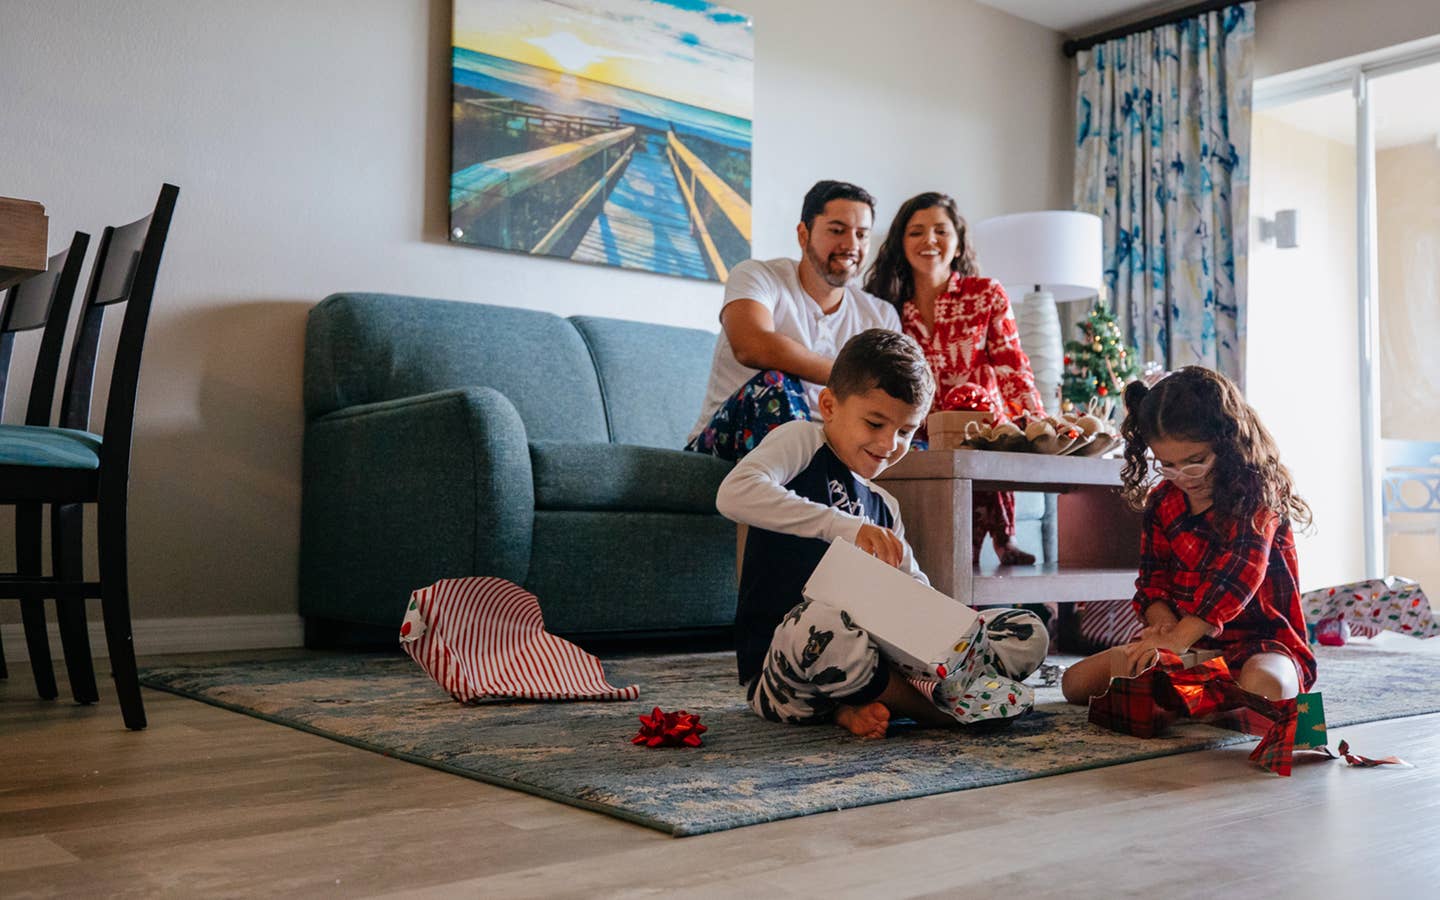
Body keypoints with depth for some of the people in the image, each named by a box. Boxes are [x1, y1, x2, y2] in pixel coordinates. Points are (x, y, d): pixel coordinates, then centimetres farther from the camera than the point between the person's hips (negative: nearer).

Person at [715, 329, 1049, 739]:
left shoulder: (883, 506, 22)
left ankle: (858, 703, -19)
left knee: (1027, 635, -4)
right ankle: (943, 703, -16)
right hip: (780, 669, -7)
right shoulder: (802, 440, 1)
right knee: (822, 624, -44)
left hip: (870, 651, 7)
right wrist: (846, 526, -26)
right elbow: (734, 493, -20)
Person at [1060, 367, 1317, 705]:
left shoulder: (1257, 494, -11)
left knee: (1264, 687, -41)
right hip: (1181, 641, 5)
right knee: (1076, 682, -10)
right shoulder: (1162, 501, 8)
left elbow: (1239, 574, -25)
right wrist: (1164, 625, -19)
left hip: (1259, 641, -5)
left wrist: (1178, 638, -36)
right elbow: (1152, 579, 6)